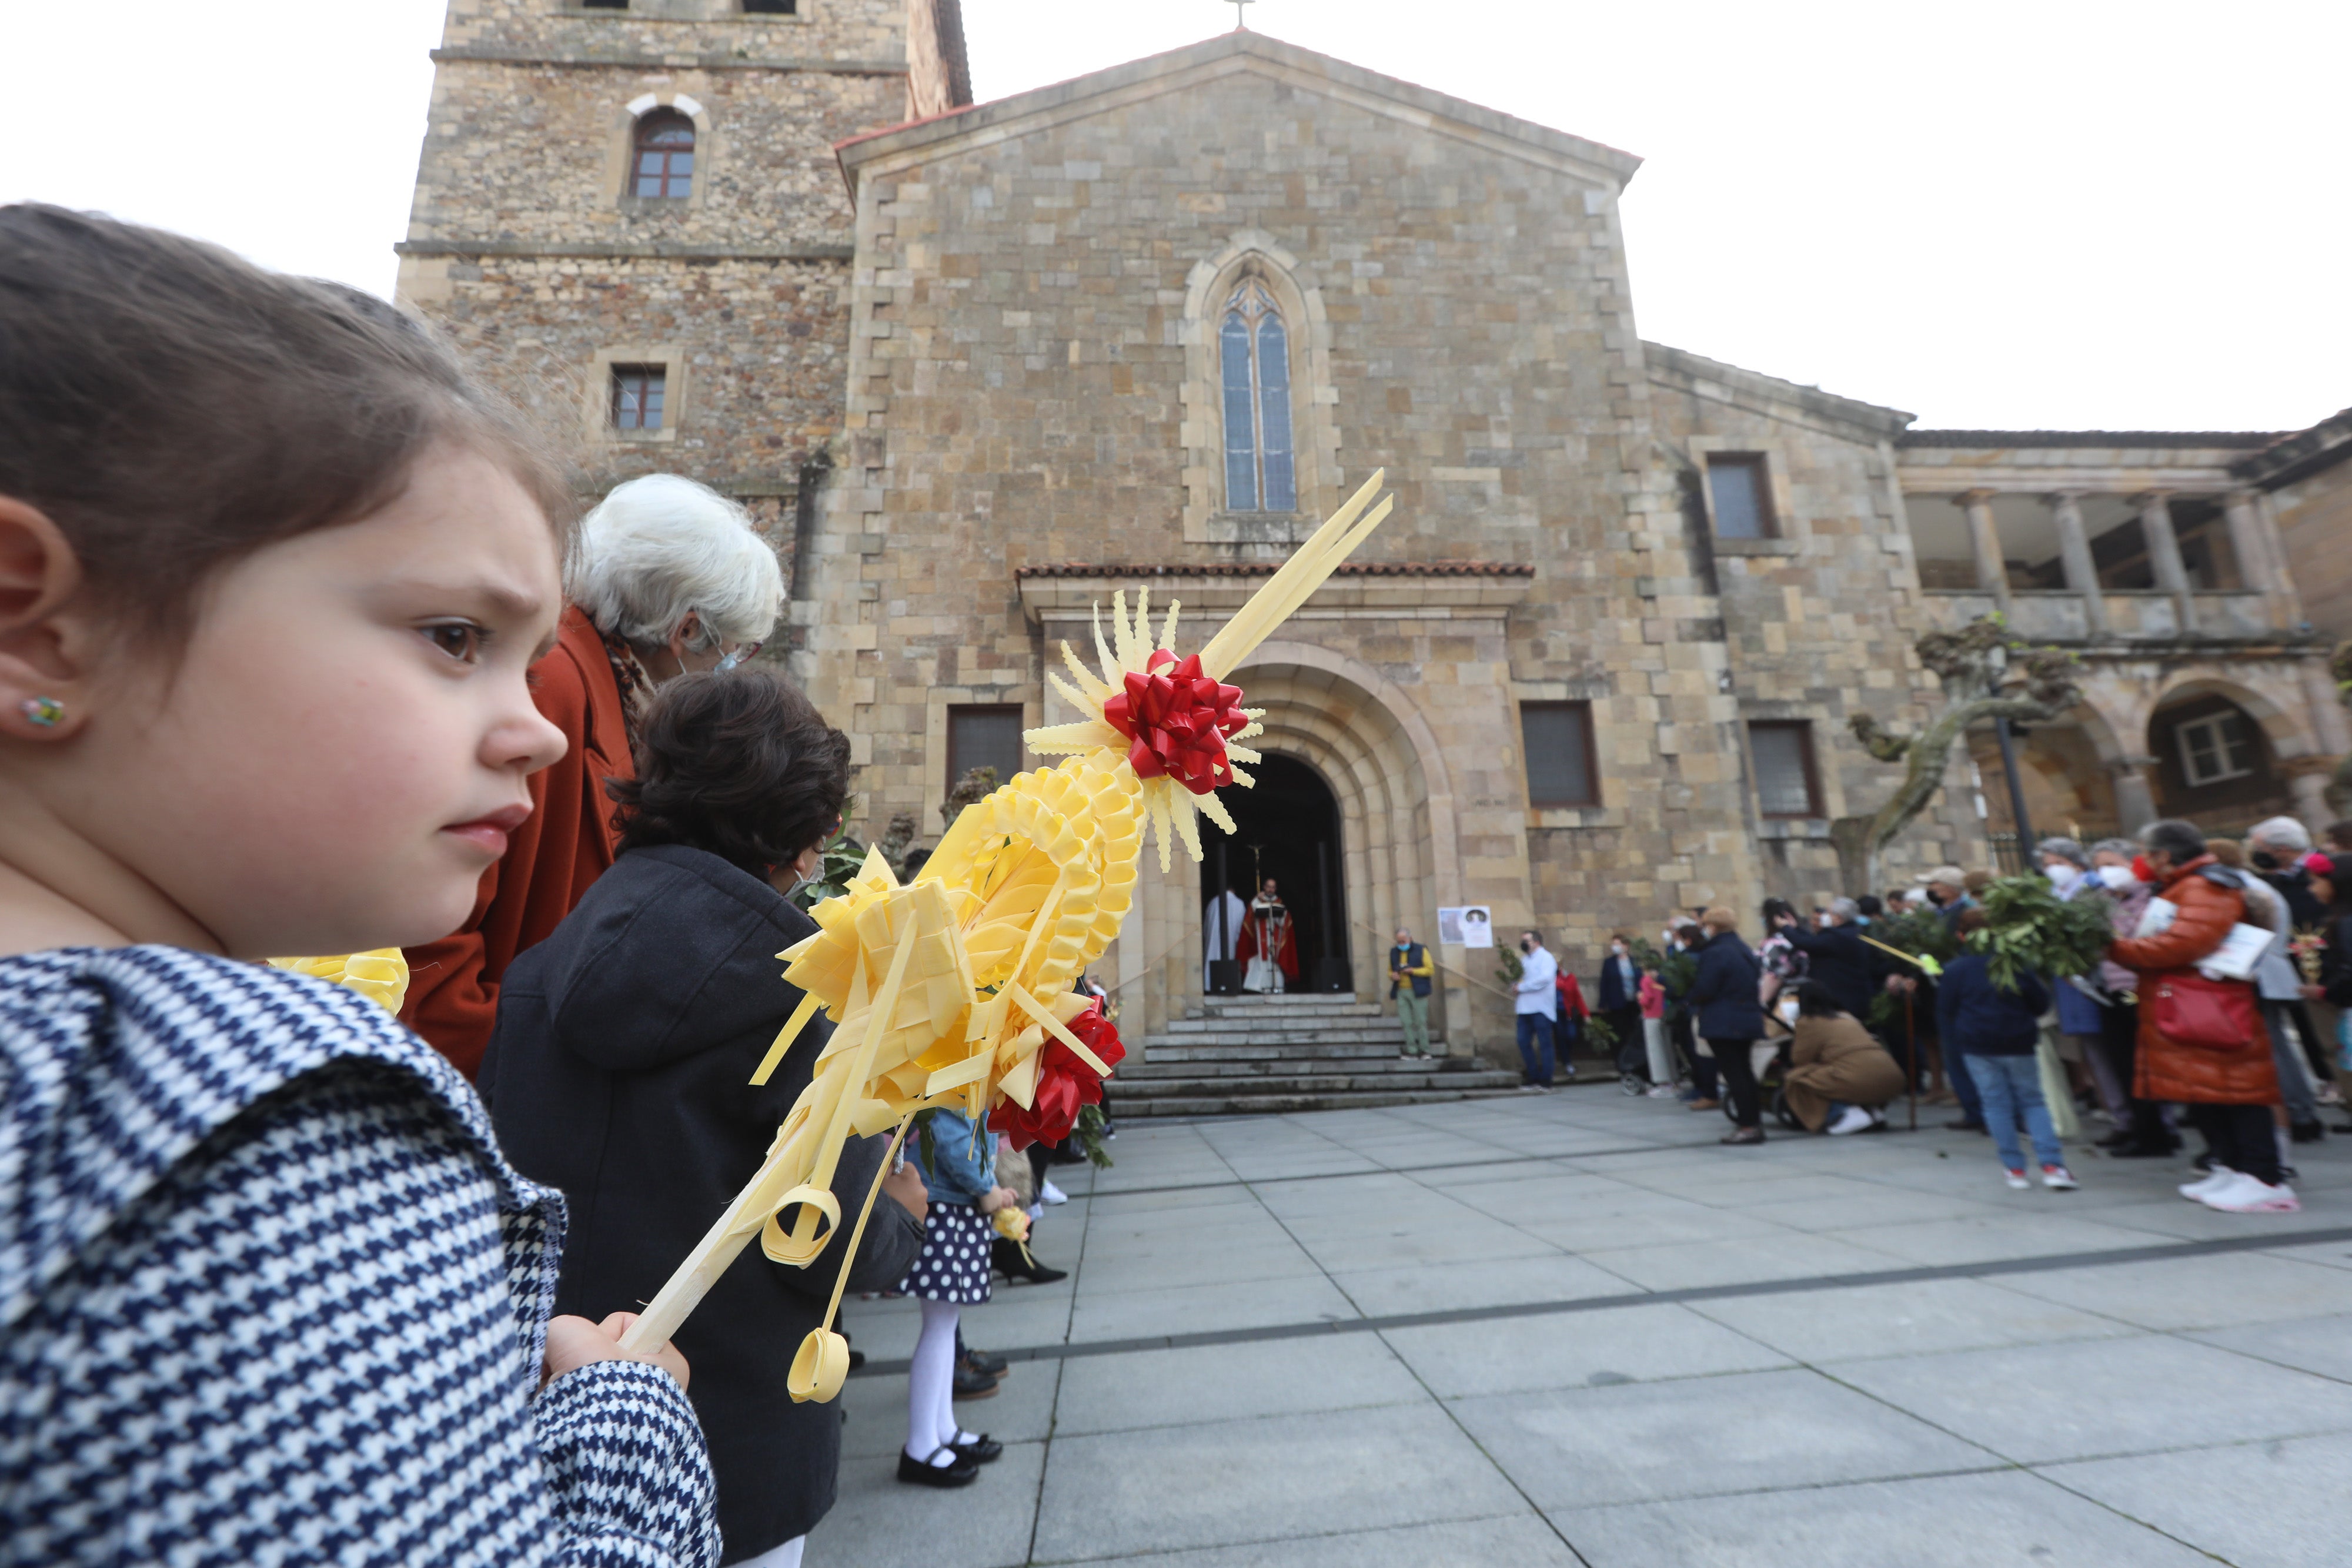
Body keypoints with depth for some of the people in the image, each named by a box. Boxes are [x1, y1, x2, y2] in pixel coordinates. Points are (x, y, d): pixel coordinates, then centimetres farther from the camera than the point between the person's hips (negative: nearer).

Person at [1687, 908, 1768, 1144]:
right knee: (1744, 1070, 17)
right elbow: (1757, 980, 21)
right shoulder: (1744, 950, 12)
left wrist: (1688, 1000, 0)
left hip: (1722, 1024, -9)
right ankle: (1753, 1119, 23)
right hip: (1748, 1019, 9)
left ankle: (1748, 1126, -3)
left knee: (1733, 1073, -4)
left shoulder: (1715, 954, -17)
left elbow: (1704, 990, -18)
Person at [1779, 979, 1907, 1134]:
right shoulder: (1845, 1015, 24)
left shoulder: (1808, 1022, 2)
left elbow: (1800, 1060, 8)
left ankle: (1846, 1115, -11)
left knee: (1798, 1078, 4)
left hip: (1860, 1081, -8)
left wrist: (1796, 1036, 23)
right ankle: (1873, 1109, 11)